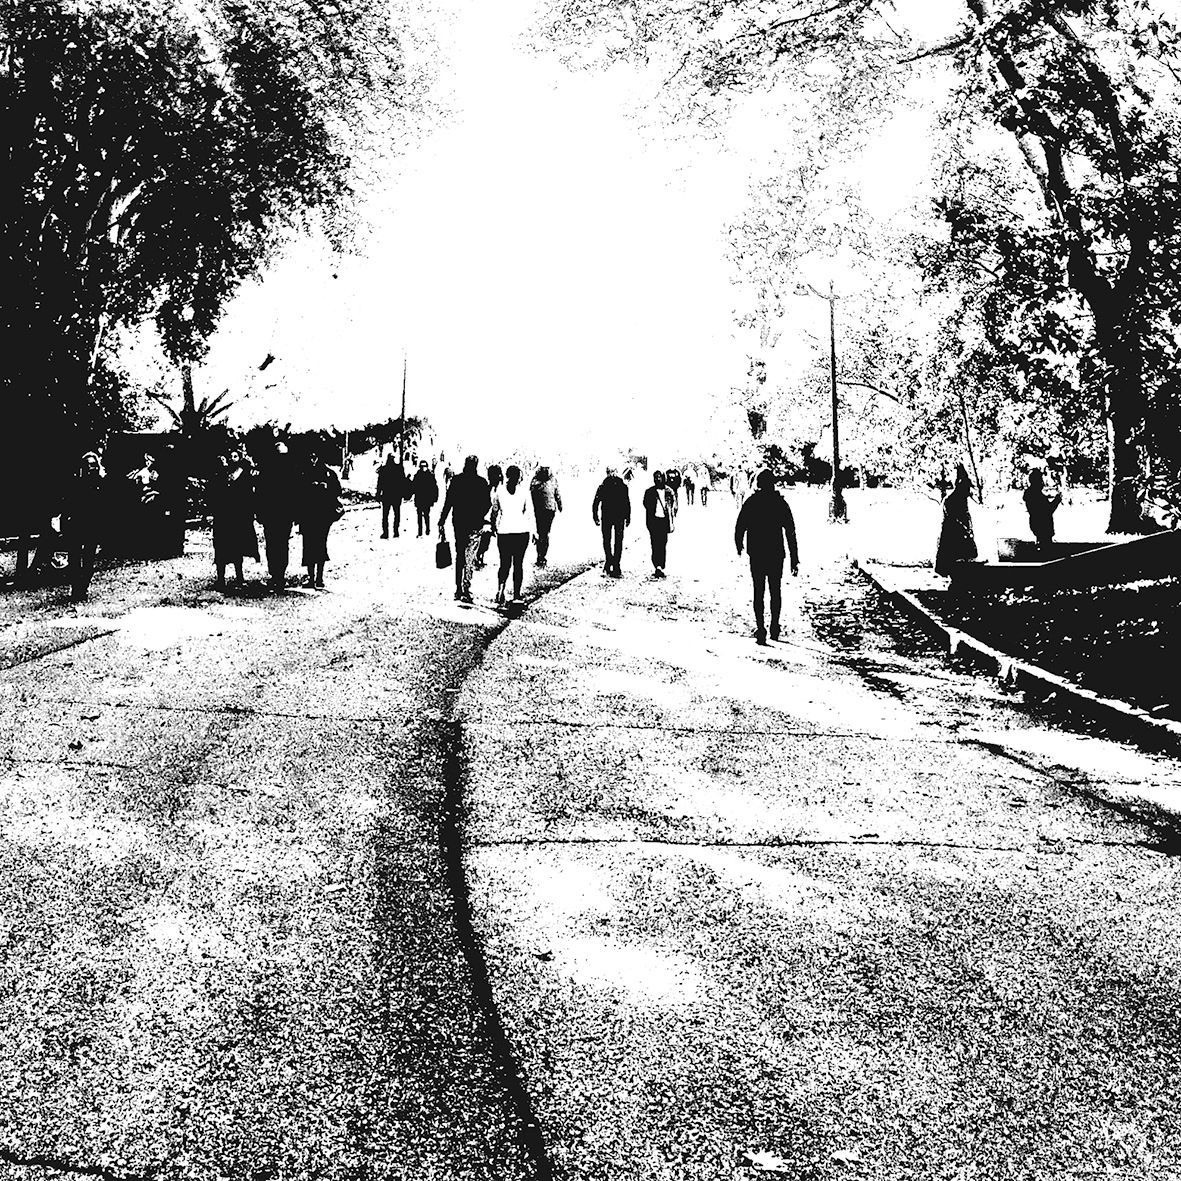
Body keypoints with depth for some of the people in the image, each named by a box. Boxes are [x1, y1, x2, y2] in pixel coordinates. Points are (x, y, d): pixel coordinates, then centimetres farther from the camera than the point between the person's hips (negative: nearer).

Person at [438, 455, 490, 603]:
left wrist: (442, 521, 3)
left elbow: (448, 502, -3)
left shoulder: (456, 480, -2)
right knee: (469, 557, -1)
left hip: (458, 522, 2)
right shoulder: (482, 482, -6)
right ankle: (466, 590, -10)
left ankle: (458, 590, 17)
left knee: (459, 556, 15)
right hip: (474, 524, -2)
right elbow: (488, 503, -2)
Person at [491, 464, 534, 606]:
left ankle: (500, 590, -19)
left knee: (504, 564, 4)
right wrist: (534, 531, 4)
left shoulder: (499, 491, 1)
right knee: (518, 563, 9)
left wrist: (493, 527, 26)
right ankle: (516, 595, 10)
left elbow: (494, 511, 11)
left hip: (504, 531, 1)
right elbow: (530, 513, -3)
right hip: (521, 530, -1)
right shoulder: (524, 491, -4)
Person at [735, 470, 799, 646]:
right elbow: (790, 532, -4)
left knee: (759, 591, 4)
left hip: (756, 554, -1)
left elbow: (739, 527, -2)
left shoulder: (751, 502, -4)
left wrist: (739, 546, 18)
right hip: (776, 555, 1)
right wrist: (794, 560, 0)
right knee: (776, 591, 16)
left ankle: (760, 628, -8)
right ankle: (775, 628, 19)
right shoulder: (780, 503, -3)